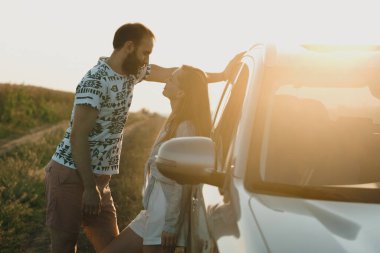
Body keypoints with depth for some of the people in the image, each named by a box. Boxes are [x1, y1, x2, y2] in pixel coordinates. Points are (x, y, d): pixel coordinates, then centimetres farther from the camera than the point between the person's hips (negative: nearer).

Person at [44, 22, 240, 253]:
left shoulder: (133, 71, 6)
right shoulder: (95, 81, -19)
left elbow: (172, 74, 17)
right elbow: (78, 138, -21)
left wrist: (222, 75, 18)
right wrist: (89, 188, -20)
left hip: (99, 178, 8)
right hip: (70, 175, -8)